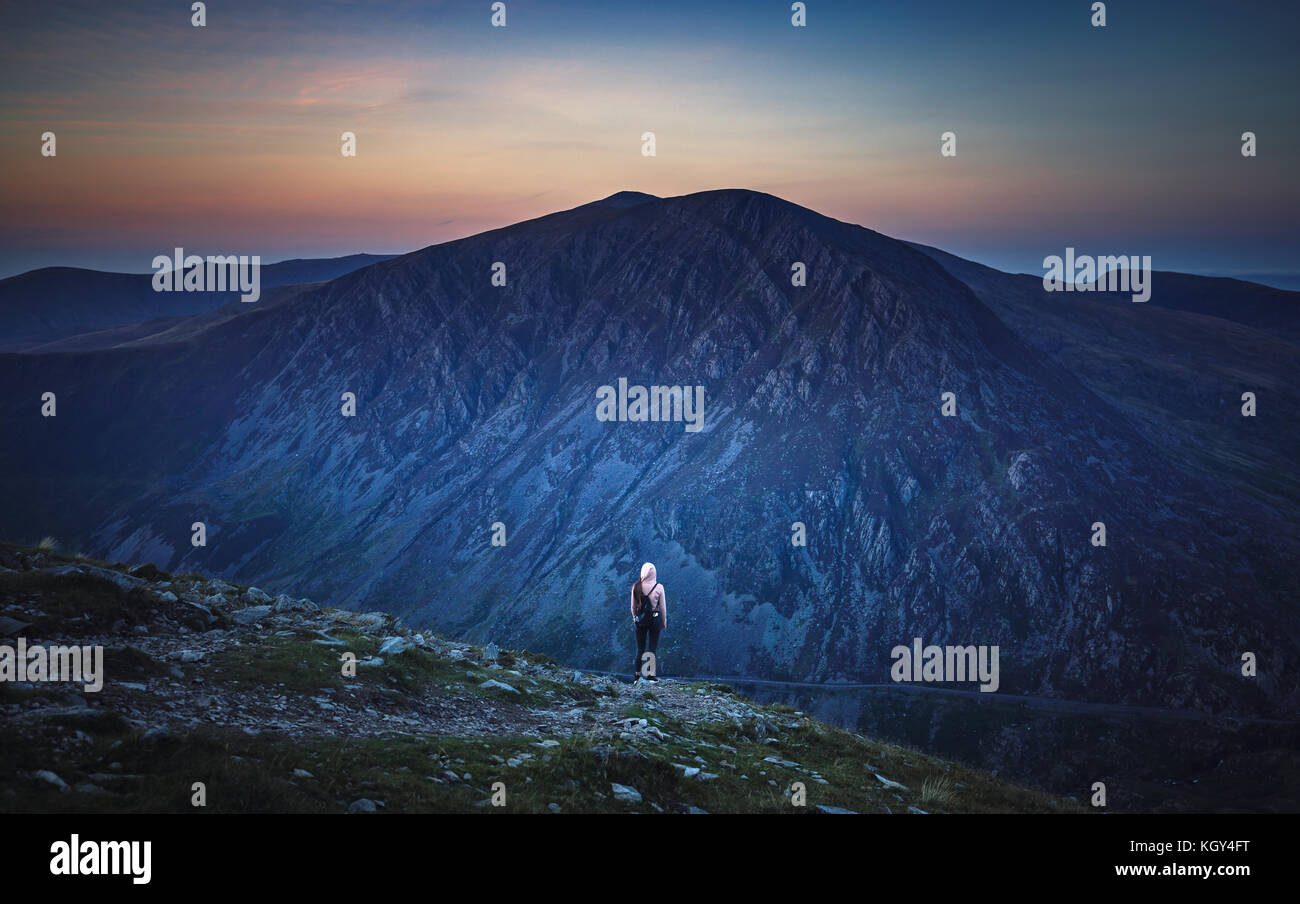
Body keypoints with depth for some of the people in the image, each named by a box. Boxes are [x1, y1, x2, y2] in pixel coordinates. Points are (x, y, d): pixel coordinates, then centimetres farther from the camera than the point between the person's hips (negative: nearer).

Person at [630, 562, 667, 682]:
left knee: (640, 648, 12)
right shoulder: (659, 587, -9)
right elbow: (663, 606, -3)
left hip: (640, 619, 2)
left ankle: (637, 673, 15)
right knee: (653, 647, 4)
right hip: (655, 618, -2)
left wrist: (634, 618, 16)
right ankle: (651, 674, 2)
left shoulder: (636, 587, -5)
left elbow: (633, 606, 2)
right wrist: (664, 622, 8)